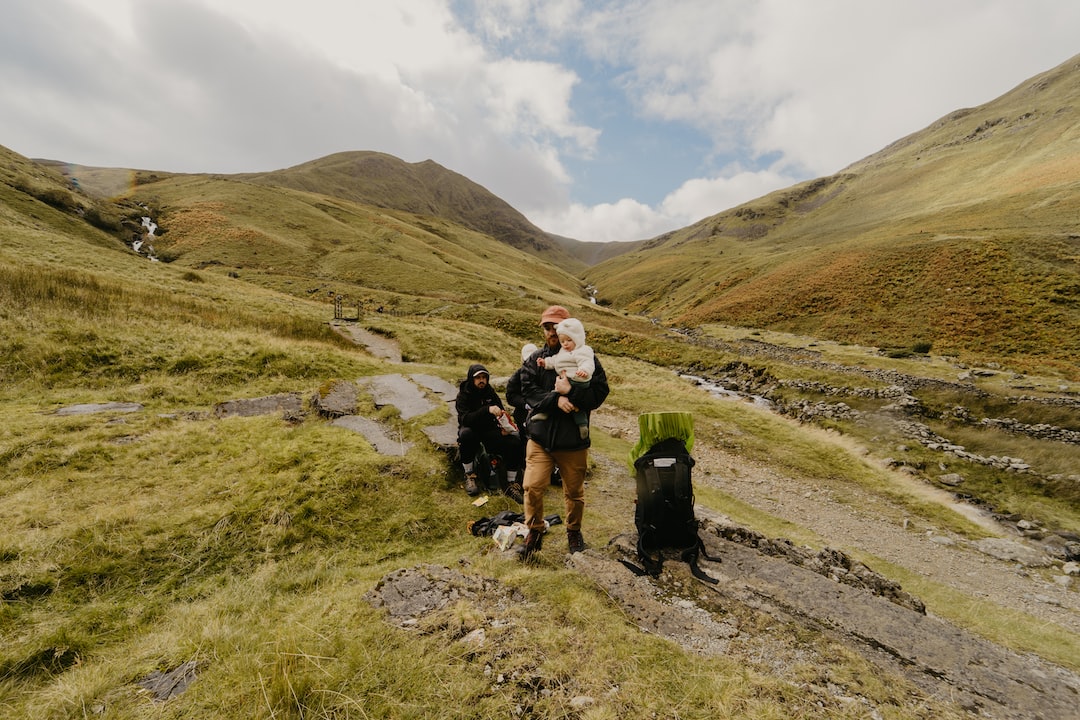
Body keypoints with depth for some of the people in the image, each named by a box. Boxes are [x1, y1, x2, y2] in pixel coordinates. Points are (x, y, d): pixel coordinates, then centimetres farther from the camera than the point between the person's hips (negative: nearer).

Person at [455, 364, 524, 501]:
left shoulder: (490, 392, 1)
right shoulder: (463, 396, -11)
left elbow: (501, 413, 5)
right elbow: (465, 419, -28)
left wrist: (504, 426, -18)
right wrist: (487, 409, -41)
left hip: (489, 430, 3)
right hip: (471, 430, -3)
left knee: (515, 442, -23)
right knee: (465, 434, -39)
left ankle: (511, 485, -12)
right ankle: (469, 476, -19)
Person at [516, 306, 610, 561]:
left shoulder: (586, 358, -3)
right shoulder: (535, 359, 3)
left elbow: (600, 392, -11)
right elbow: (528, 391, -8)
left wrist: (570, 392, -23)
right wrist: (556, 399, -23)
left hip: (574, 439, -1)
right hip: (540, 436, 1)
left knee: (574, 491, 15)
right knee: (533, 486, -3)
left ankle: (574, 531, 42)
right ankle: (534, 533, 23)